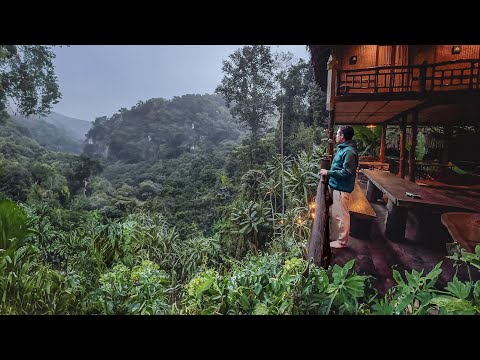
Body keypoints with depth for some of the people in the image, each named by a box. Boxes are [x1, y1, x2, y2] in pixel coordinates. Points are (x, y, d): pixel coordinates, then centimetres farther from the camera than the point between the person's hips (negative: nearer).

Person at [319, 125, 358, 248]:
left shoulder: (349, 152, -20)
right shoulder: (342, 149, 12)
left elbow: (346, 173, -24)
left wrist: (328, 172, -19)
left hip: (342, 189, -10)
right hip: (335, 186, 10)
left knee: (341, 215, 2)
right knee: (334, 214, 19)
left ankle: (342, 241, 15)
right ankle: (333, 236, 34)